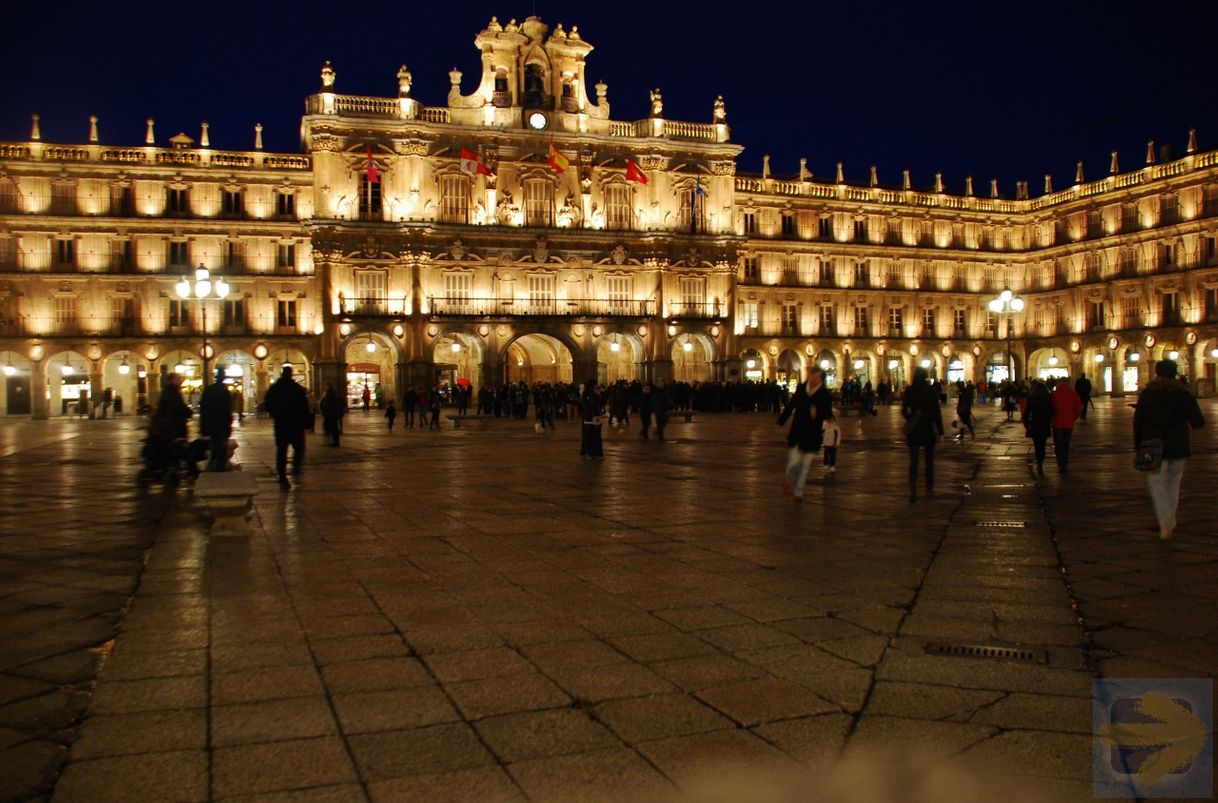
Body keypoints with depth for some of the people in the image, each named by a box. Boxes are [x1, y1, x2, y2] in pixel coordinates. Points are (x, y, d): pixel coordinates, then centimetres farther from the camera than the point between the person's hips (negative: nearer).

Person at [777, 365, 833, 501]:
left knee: (805, 465, 7)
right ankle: (789, 478, 30)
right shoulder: (801, 388, -1)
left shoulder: (825, 394, -6)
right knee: (794, 461, -5)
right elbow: (790, 406, 7)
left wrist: (817, 414, -24)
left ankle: (798, 492, 22)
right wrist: (781, 422, 9)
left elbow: (828, 413, -4)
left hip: (812, 435, 0)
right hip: (797, 432, 0)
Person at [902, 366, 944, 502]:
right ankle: (929, 488, 24)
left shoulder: (908, 391, -3)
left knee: (913, 461, 0)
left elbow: (904, 411, 1)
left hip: (913, 429, 0)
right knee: (929, 459, 15)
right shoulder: (931, 390, -7)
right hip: (929, 428, 0)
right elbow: (937, 412, -8)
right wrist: (940, 431, -4)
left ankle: (913, 489, -19)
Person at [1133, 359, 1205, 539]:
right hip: (1178, 448, 2)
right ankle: (1171, 522, 24)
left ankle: (1165, 524, -20)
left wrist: (1137, 445, 6)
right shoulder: (1184, 394, 0)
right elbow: (1198, 423, 0)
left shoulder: (1147, 393, -2)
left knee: (1156, 484, -1)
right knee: (1173, 484, 17)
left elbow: (1138, 421, -2)